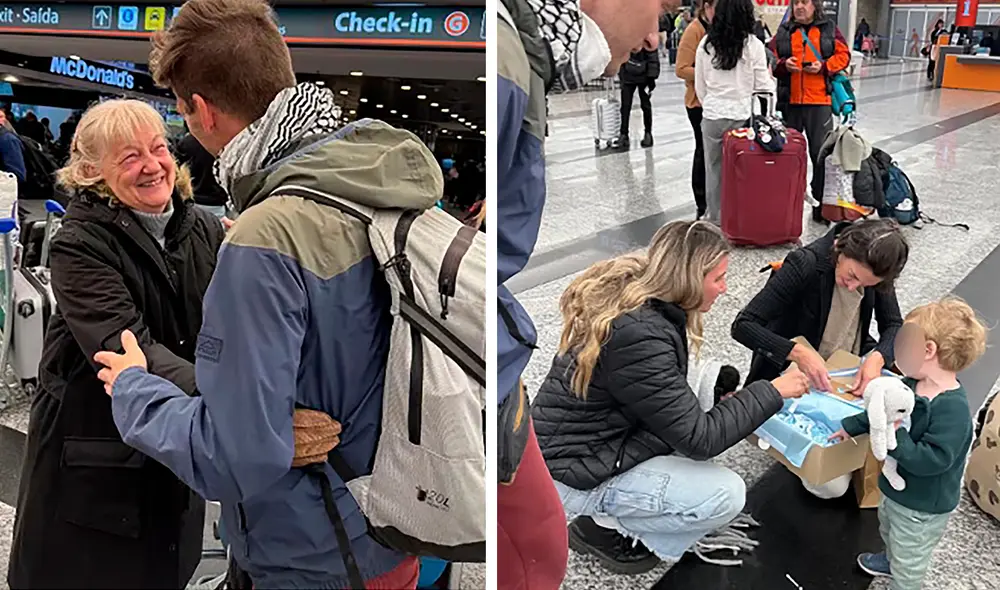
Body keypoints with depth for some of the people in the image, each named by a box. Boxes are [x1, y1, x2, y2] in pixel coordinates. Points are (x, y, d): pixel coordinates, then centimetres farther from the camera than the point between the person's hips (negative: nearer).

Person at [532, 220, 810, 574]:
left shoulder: (627, 298, -2)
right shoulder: (639, 337, -31)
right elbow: (700, 438, -23)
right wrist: (772, 392, -14)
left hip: (599, 438, 10)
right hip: (577, 472, -10)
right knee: (727, 496, -14)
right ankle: (603, 528, 4)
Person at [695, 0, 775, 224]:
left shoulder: (706, 44, 1)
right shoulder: (753, 45, -6)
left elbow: (700, 87, 8)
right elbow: (763, 87, -1)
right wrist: (770, 77, 20)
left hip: (712, 117, 2)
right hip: (742, 116, -2)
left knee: (714, 170, 10)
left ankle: (714, 220, 19)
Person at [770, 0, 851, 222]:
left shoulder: (829, 29, 6)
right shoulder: (784, 31, 10)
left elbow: (843, 56, 6)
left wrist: (823, 66, -11)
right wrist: (783, 64, -11)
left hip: (820, 101, -2)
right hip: (789, 101, 2)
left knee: (821, 152, 1)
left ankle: (821, 202, 10)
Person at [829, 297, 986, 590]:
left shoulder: (953, 409, -36)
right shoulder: (910, 386, -10)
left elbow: (931, 460, -39)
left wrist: (896, 437, -40)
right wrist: (851, 426, 12)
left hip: (923, 508, -9)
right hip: (896, 489, 9)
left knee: (908, 565, 14)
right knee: (888, 528, 38)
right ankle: (891, 559, 66)